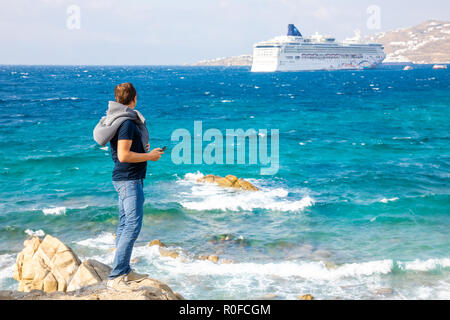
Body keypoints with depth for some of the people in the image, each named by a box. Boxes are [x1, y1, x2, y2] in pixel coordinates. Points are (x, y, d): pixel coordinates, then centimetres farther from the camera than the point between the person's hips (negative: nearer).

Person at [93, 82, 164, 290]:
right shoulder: (127, 122, -19)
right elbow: (124, 156, -23)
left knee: (124, 225, 15)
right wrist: (149, 156, -14)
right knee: (133, 226, -12)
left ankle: (125, 272, 24)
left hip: (124, 179, 11)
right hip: (129, 180, -11)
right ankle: (115, 278, -12)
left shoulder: (118, 118, 12)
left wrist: (142, 148, 22)